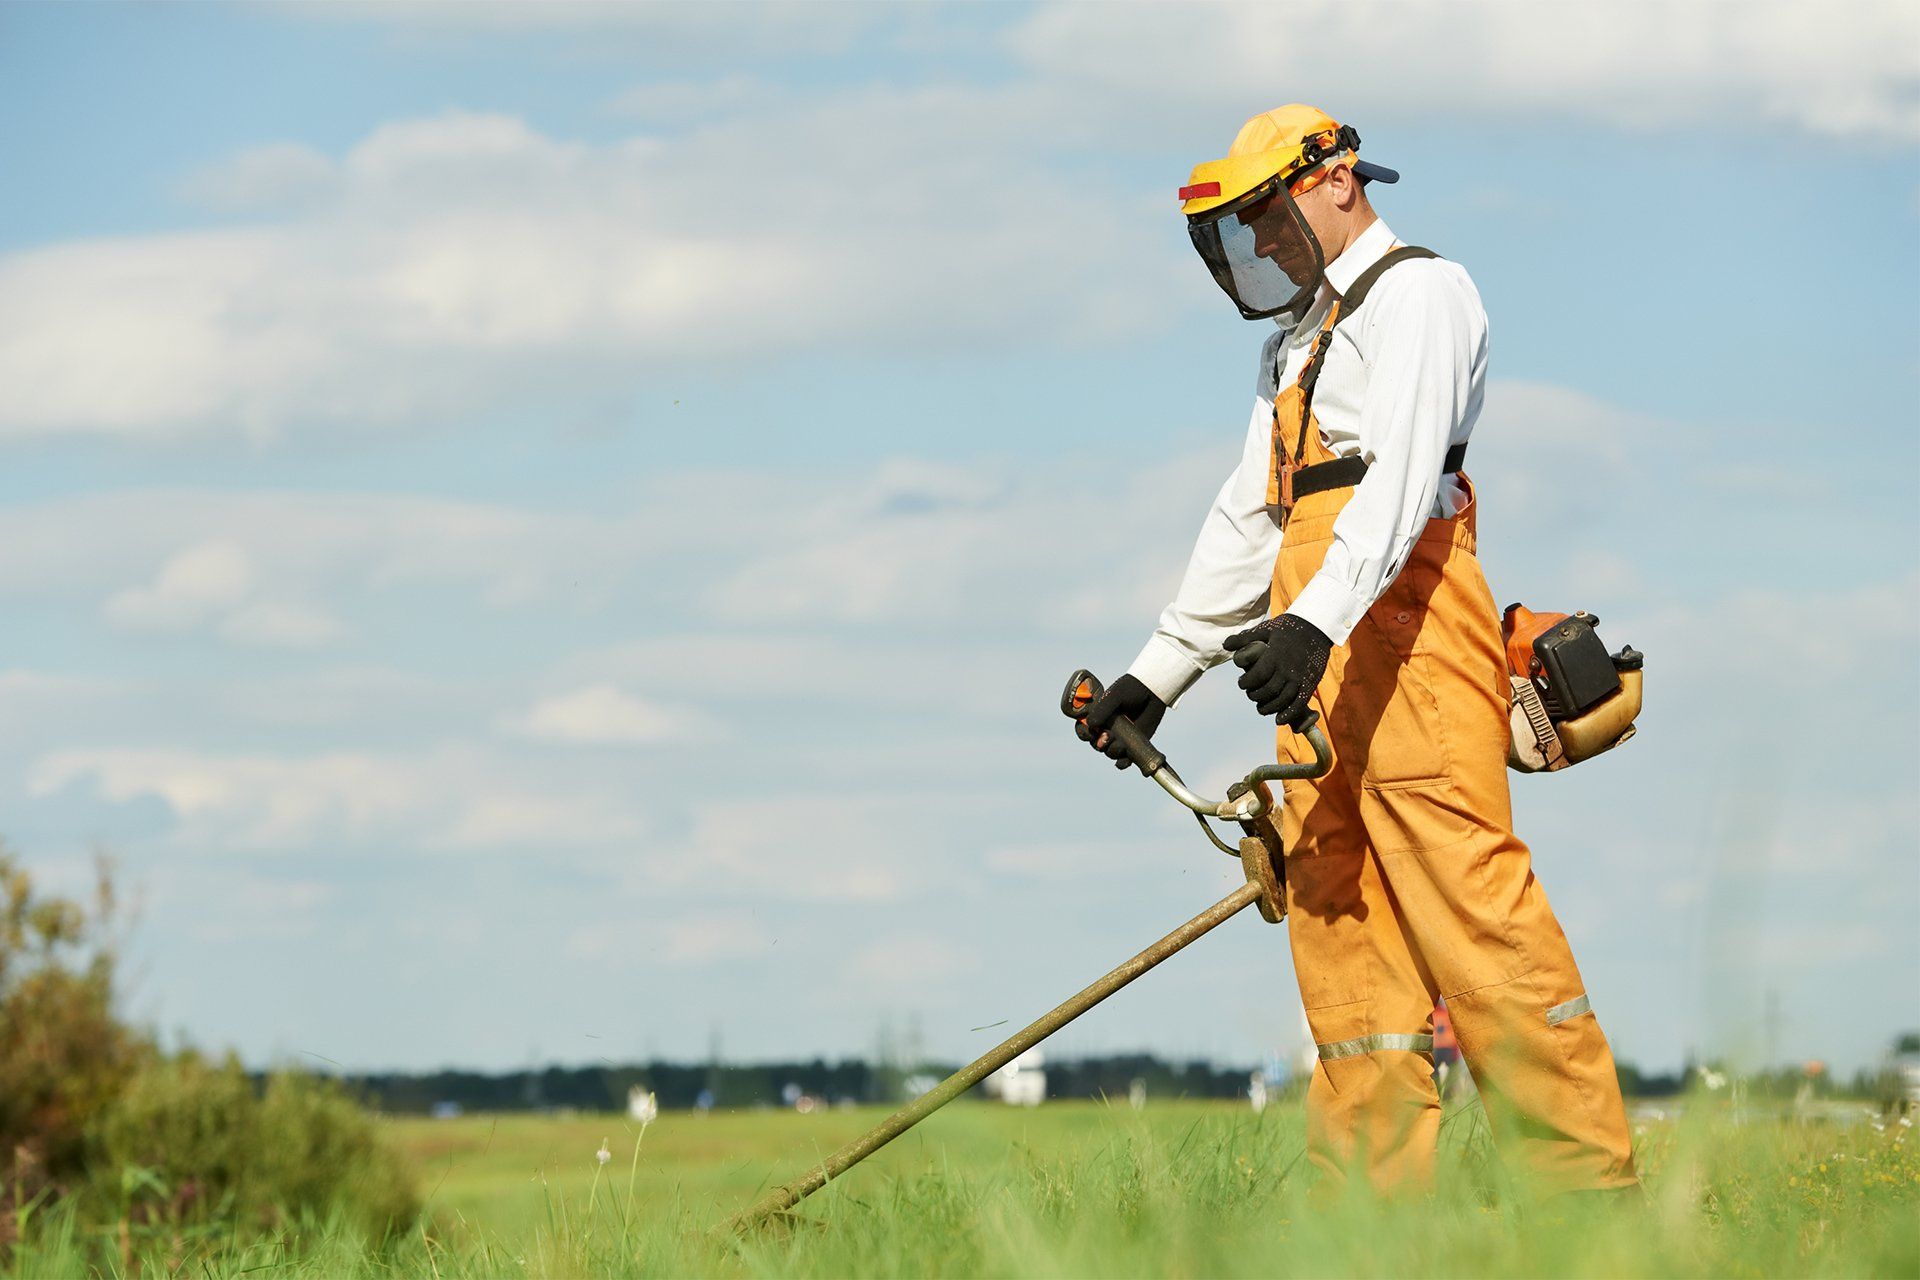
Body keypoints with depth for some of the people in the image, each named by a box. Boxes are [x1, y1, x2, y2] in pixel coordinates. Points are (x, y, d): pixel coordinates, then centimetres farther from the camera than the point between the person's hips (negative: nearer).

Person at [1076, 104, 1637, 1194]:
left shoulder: (1417, 293, -1)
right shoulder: (1297, 345, 30)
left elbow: (1401, 469, -17)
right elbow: (1248, 520, 33)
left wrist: (1318, 618, -30)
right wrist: (1158, 673, 28)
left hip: (1402, 617, -9)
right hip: (1319, 660, 9)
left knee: (1467, 900, -16)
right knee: (1339, 920, 2)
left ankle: (1588, 1178, -19)